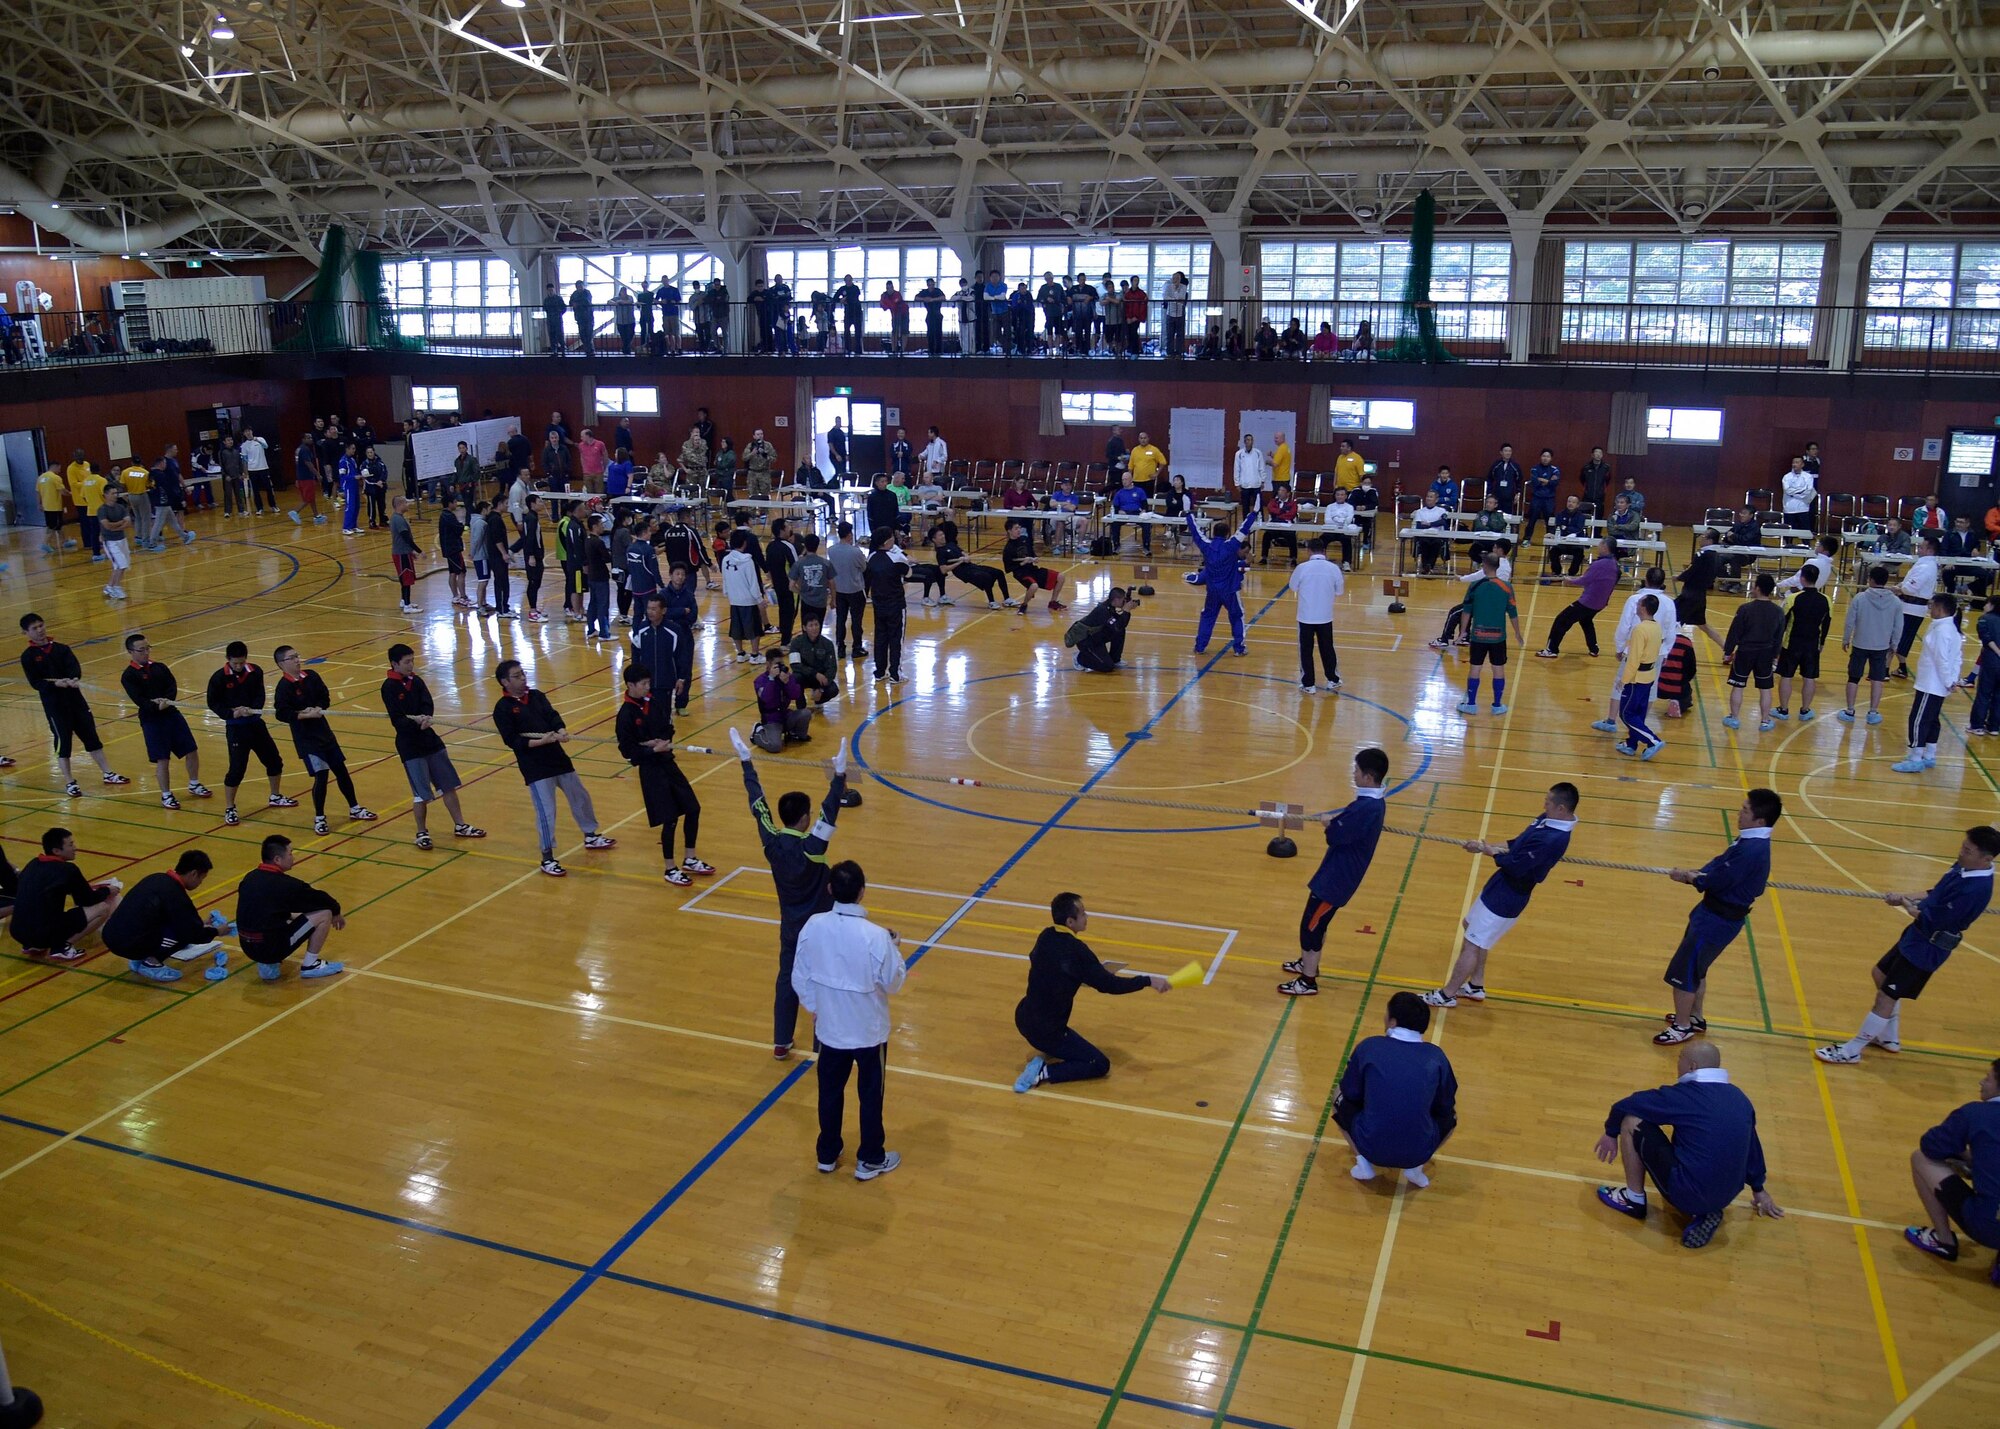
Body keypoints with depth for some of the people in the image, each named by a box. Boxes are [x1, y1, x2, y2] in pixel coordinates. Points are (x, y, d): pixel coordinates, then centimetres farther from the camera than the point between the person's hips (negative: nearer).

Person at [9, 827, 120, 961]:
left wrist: (84, 887, 32)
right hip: (44, 933, -8)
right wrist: (107, 891, 24)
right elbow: (87, 900, 2)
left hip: (17, 932, 8)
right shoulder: (67, 869, -10)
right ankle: (61, 947, -6)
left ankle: (33, 945, 18)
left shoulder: (33, 864, 12)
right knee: (103, 908, -2)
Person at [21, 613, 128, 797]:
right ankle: (70, 783, 12)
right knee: (63, 743, 2)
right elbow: (35, 683, -10)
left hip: (75, 699, 3)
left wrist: (74, 679, -30)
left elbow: (75, 667, -9)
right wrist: (56, 683, -28)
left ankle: (107, 774, 20)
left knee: (91, 737, 10)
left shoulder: (61, 648, 6)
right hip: (54, 705, -3)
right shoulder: (28, 657, -3)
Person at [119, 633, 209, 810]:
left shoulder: (159, 667, 9)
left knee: (192, 751, 9)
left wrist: (166, 700, -21)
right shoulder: (128, 675, -6)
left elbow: (173, 686, -2)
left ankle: (194, 785, 29)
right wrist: (157, 706, -29)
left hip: (172, 714, 5)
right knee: (163, 759, -4)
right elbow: (138, 700, -16)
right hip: (151, 720, -5)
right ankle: (166, 796, 12)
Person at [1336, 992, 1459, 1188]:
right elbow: (1445, 1107, 13)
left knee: (1340, 1097, 27)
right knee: (1450, 1115, 32)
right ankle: (1416, 1167, 10)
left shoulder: (1368, 1047, -3)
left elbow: (1350, 1093, 9)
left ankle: (1363, 1162, 11)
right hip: (1418, 1153, 1)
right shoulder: (1436, 1056, 1)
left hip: (1371, 1147, -1)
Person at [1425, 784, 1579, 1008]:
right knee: (1473, 931, 25)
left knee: (1472, 945, 1)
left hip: (1505, 899, -10)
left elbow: (1515, 867, -27)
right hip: (1499, 888, 10)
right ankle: (1476, 986, 38)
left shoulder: (1553, 839, -31)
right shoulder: (1547, 820, -2)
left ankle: (1447, 995, 15)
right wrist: (1485, 845, 2)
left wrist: (1491, 853, -10)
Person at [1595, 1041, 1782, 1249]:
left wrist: (1611, 1133, 16)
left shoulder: (1685, 1095, -11)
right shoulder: (1740, 1099, 7)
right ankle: (1704, 1213, 10)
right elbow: (1752, 1145, 23)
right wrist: (1758, 1189, 38)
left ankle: (1634, 1200, 14)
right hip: (1726, 1197, 7)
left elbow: (1625, 1106, -4)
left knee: (1631, 1121, 0)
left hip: (1687, 1194, -7)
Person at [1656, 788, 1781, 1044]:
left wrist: (1687, 877, -8)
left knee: (1683, 971, 2)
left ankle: (1682, 1027, 18)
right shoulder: (1750, 841, 3)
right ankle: (1695, 1017, 42)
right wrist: (1692, 873, -11)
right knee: (1695, 968, 25)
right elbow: (1717, 865, 6)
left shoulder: (1752, 850, -29)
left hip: (1718, 921, -10)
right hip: (1715, 913, 10)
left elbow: (1714, 882, -26)